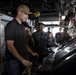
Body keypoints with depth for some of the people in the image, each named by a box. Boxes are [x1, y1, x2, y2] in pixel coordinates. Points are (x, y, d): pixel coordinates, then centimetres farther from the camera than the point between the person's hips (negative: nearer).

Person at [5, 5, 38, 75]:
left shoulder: (22, 26, 13)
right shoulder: (11, 25, -15)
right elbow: (10, 46, -21)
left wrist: (32, 52, 11)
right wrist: (23, 60, -24)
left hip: (23, 59, 8)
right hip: (13, 61, -8)